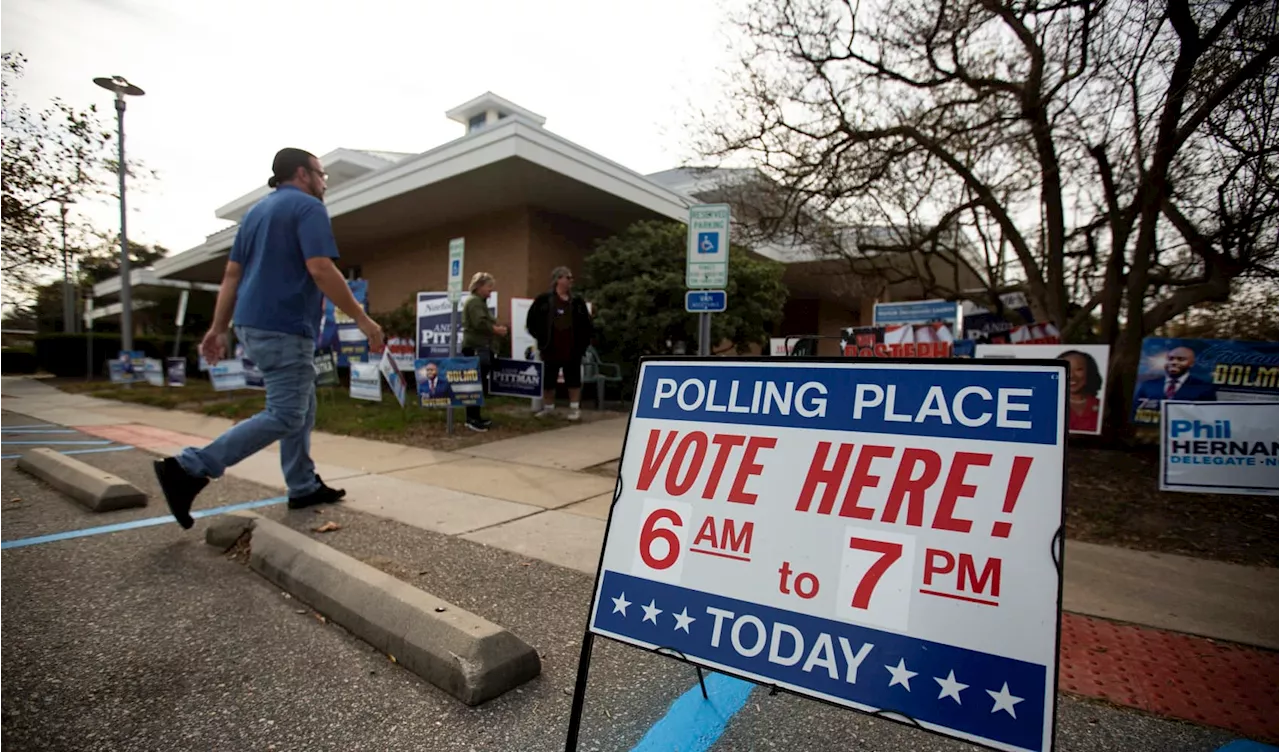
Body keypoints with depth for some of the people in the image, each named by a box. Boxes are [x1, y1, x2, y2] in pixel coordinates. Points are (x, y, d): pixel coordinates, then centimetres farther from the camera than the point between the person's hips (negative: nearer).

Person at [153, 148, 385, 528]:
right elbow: (321, 270, -19)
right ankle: (188, 468, -9)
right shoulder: (308, 207, -6)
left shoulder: (256, 211, 19)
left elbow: (232, 274, 15)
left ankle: (304, 487, 19)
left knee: (302, 407, 15)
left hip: (253, 324, 10)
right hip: (283, 328, -10)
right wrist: (362, 318, -14)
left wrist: (218, 328, 16)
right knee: (285, 415, -7)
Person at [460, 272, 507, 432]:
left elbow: (486, 322, 25)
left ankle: (475, 417, 18)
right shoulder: (474, 301, -10)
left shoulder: (481, 302, 23)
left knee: (479, 384, 12)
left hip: (481, 347, 11)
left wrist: (497, 328, 6)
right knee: (476, 384, -11)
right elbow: (480, 323, -22)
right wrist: (496, 329, -10)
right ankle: (472, 419, -10)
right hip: (475, 348, -11)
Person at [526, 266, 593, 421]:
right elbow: (531, 321, 3)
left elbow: (586, 323, 10)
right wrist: (541, 337, -1)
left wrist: (584, 342, 3)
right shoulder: (544, 300, -2)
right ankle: (548, 408, 23)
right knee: (548, 380, 8)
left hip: (573, 349, 1)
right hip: (551, 348, -1)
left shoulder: (577, 301, 6)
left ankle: (574, 408, 15)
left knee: (574, 379, 5)